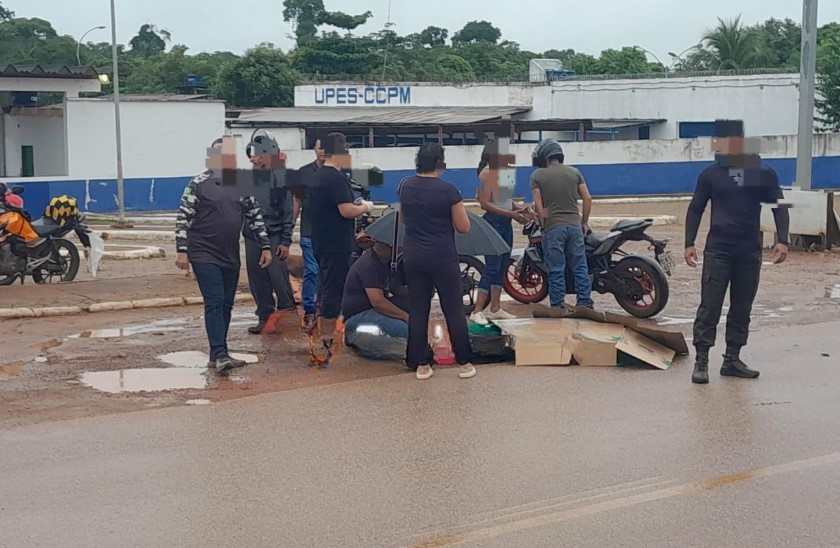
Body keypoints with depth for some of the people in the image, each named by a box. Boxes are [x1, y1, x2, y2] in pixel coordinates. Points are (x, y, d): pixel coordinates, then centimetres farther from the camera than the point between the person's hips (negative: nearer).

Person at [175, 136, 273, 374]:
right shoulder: (199, 184, -7)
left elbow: (255, 217, 14)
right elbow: (183, 218, -7)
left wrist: (265, 246, 8)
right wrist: (182, 251, -13)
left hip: (231, 256, 6)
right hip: (204, 254, -6)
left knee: (226, 305, 8)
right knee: (214, 303, -13)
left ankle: (217, 354, 17)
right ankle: (220, 355, -17)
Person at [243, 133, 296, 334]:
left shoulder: (280, 177, -6)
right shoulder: (250, 177, 11)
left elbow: (288, 211, -6)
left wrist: (286, 241, -10)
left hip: (274, 236, -6)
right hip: (252, 235, 6)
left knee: (278, 277, -9)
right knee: (257, 280, 7)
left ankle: (288, 315, 2)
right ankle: (265, 317, 15)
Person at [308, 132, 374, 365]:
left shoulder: (318, 176, 13)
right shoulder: (337, 178, -17)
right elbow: (346, 211, -23)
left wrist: (355, 205, 17)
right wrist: (366, 207, -6)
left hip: (322, 243, 10)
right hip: (337, 245, -10)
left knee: (326, 288, 17)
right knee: (333, 293, -6)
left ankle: (323, 333, 25)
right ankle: (326, 343, -3)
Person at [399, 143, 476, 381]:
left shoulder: (406, 186, 2)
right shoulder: (448, 190, -14)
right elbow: (464, 227, -8)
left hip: (413, 257, 4)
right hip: (443, 258, -4)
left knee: (418, 311, 9)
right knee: (454, 310, 6)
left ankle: (421, 365, 12)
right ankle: (464, 363, 12)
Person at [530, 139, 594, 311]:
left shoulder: (537, 175, -1)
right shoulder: (574, 172, 7)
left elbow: (538, 204, -6)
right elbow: (587, 198, 3)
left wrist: (544, 225, 4)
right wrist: (585, 222, 13)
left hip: (553, 227, -3)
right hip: (574, 225, 3)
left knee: (556, 269, 2)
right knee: (580, 267, 8)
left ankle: (558, 306, 5)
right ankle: (585, 304, 10)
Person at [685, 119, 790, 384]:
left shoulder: (763, 174, 2)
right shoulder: (710, 174, 2)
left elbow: (779, 207, 4)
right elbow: (695, 209, 7)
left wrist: (782, 240, -8)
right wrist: (689, 243, -1)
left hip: (750, 252, 2)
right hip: (718, 250, -2)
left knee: (742, 308, 7)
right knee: (709, 306, -6)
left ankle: (732, 360, 15)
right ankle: (701, 361, -4)